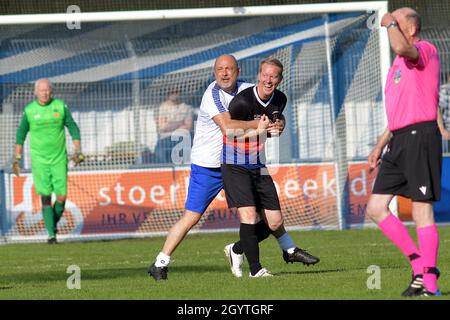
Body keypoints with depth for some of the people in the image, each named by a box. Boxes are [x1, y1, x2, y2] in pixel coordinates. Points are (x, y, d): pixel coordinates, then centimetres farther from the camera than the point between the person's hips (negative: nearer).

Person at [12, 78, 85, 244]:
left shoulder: (60, 106, -1)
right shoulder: (29, 110, -1)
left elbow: (73, 128, 6)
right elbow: (21, 133, 11)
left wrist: (78, 151, -3)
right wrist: (17, 158, 10)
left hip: (59, 158, 1)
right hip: (39, 159, -1)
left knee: (62, 196, -4)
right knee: (45, 197, -6)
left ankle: (54, 222, 24)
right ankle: (51, 233, -1)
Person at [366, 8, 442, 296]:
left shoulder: (425, 50, -6)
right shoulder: (400, 61, 22)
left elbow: (401, 48, -31)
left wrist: (391, 24, -12)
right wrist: (381, 145, 24)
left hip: (420, 136, -9)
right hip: (400, 140, 9)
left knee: (421, 209, -8)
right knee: (376, 208, 5)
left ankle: (429, 283, -4)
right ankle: (420, 263, 12)